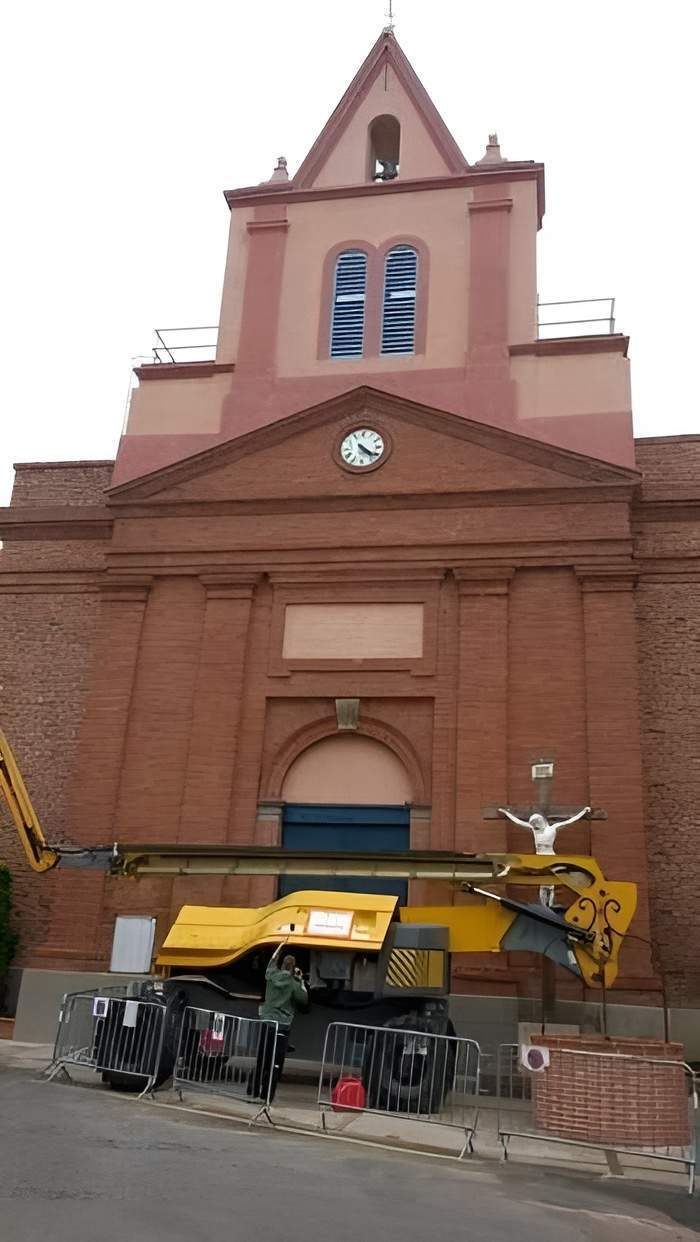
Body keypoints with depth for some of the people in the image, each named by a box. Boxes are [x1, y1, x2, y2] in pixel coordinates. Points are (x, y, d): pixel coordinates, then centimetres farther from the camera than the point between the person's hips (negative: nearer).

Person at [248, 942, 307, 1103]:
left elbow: (271, 962, 25)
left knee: (261, 1058, 14)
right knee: (275, 1063, 0)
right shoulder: (293, 984, -7)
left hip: (267, 1022, 4)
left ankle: (253, 1091, 20)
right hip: (282, 1025, -4)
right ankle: (267, 1095, -2)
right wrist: (302, 983, 11)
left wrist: (280, 947, 36)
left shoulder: (272, 975, 3)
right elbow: (304, 1000, 4)